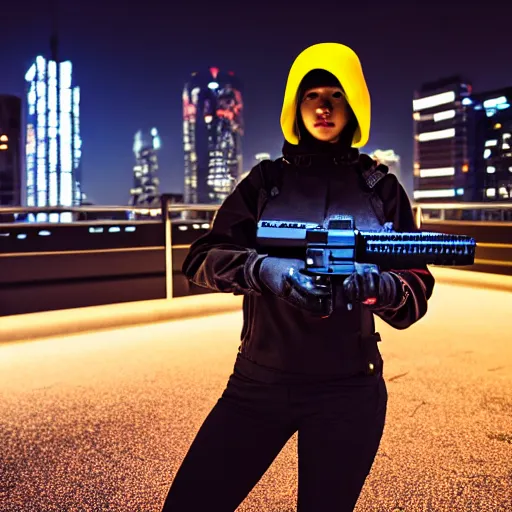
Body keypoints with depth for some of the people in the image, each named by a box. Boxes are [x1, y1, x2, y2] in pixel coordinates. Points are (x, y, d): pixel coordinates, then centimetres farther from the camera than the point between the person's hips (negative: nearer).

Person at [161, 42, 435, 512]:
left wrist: (375, 285, -24)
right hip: (259, 383, 1)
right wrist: (261, 269, -26)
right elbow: (201, 260, -5)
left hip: (349, 392, 0)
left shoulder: (382, 189, 3)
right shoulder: (267, 180, 3)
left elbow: (417, 292, -1)